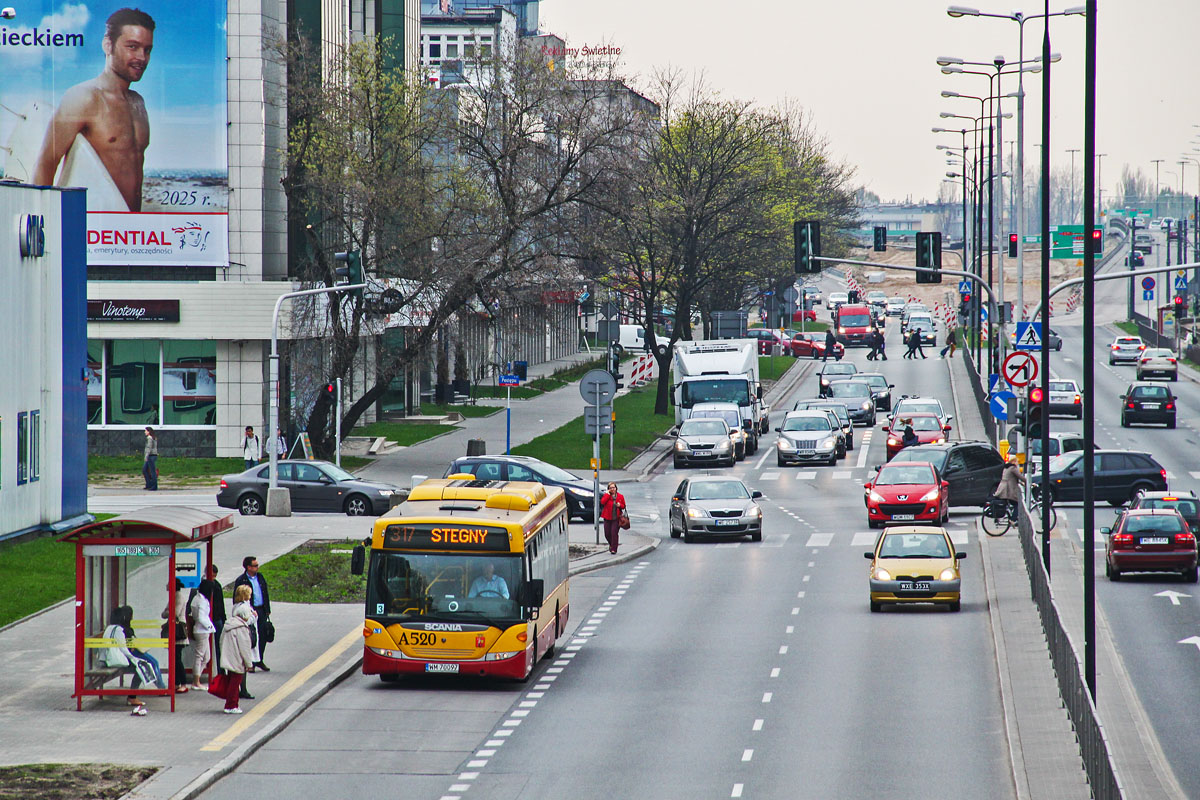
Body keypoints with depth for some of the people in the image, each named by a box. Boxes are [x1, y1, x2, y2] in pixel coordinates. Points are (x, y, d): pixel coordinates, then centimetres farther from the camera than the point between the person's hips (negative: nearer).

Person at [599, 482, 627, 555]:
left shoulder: (620, 496, 6)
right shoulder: (606, 495, 3)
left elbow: (624, 506, 14)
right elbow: (602, 502, -16)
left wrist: (620, 505, -8)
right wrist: (608, 494, -13)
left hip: (616, 518, -1)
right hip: (607, 518, 1)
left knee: (614, 533, -10)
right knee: (607, 534, 3)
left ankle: (613, 549, -5)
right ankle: (611, 544, 32)